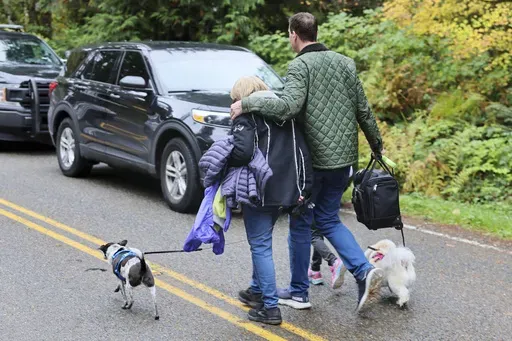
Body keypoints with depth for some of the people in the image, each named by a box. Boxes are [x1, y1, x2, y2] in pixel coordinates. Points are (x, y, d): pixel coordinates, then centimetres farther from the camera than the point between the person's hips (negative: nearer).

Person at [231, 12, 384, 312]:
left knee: (301, 223, 9)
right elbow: (363, 110, 11)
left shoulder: (300, 66, -11)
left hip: (312, 158, -6)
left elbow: (288, 106, -28)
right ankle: (364, 271, 0)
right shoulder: (345, 63, 9)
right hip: (344, 157, 6)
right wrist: (377, 146, 21)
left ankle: (299, 292, 19)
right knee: (329, 220, 18)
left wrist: (246, 104, -20)